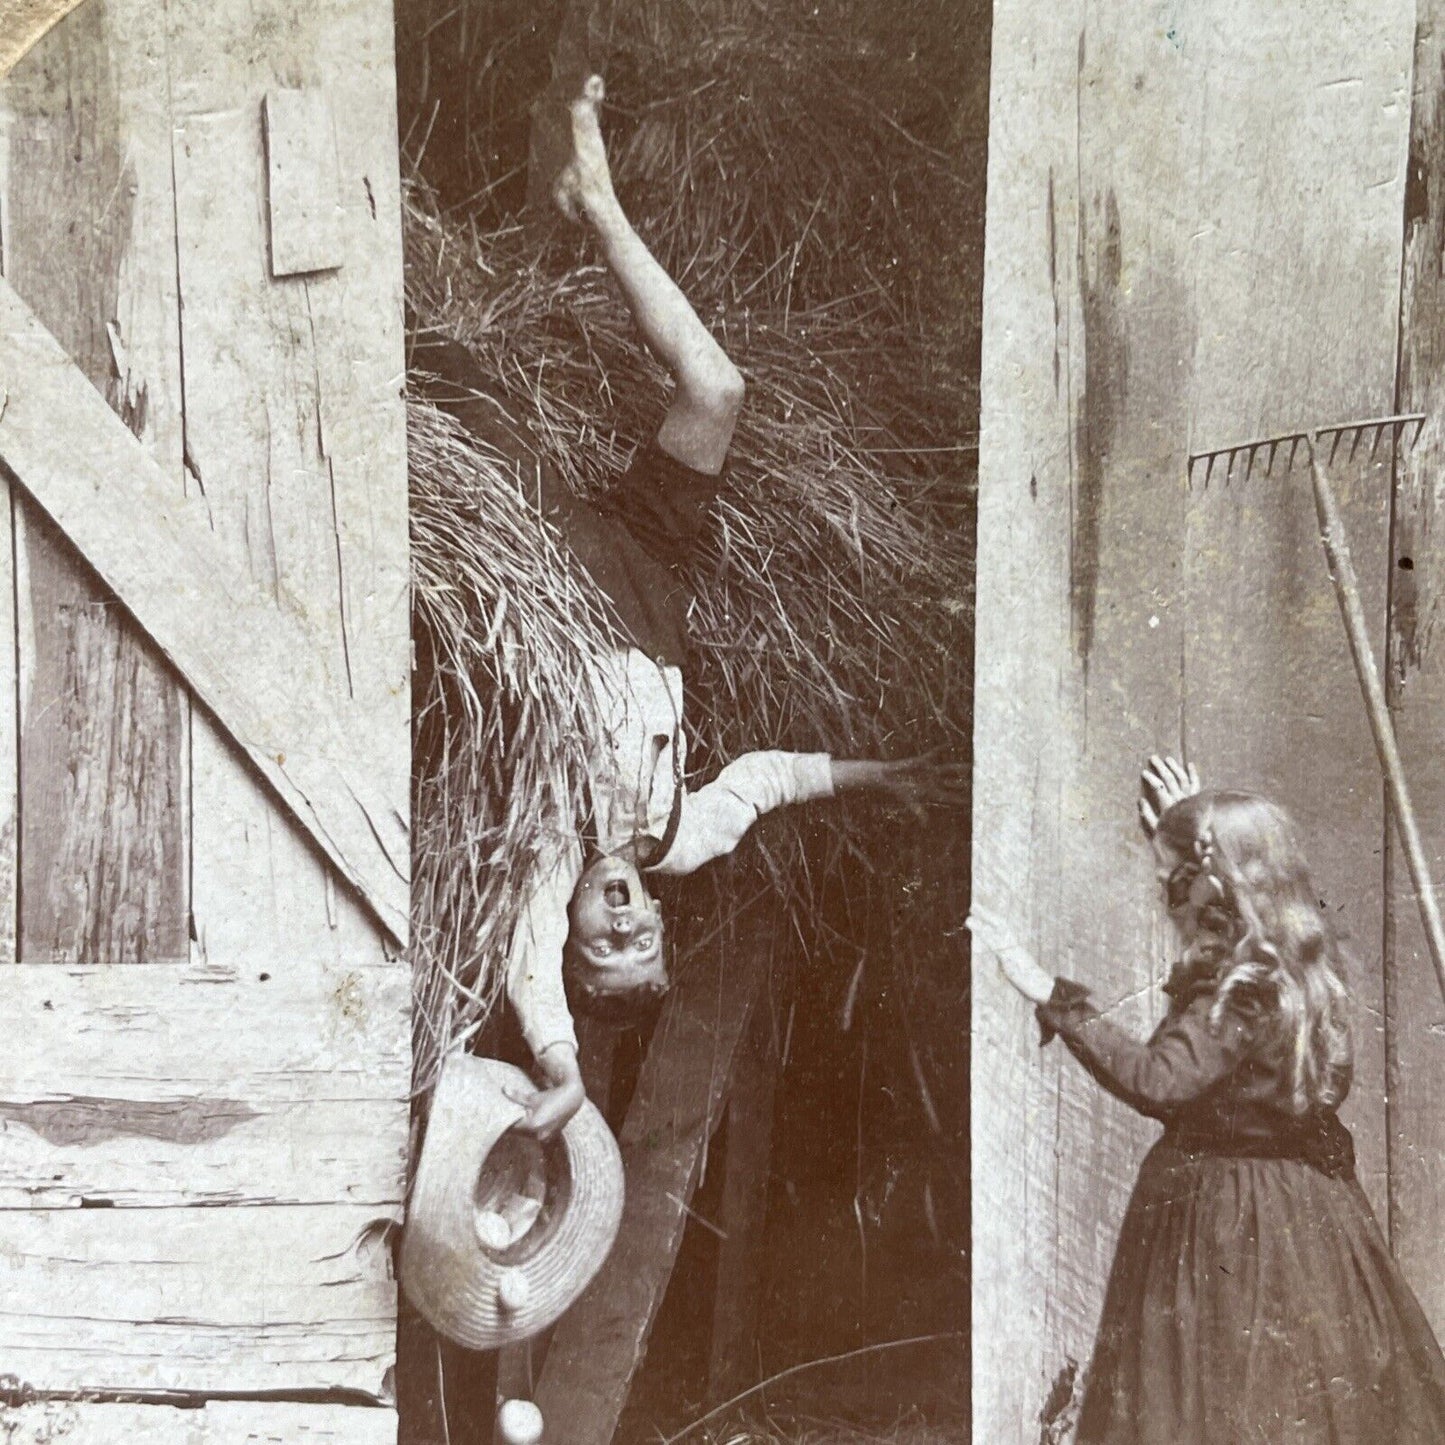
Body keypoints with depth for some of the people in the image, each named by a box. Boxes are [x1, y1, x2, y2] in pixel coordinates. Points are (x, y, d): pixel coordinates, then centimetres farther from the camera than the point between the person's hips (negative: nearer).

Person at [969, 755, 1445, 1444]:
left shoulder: (1242, 985, -25)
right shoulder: (1294, 957, 3)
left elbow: (1159, 1082, -35)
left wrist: (1054, 997, -32)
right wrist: (1193, 830, 29)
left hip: (1226, 1219, -9)